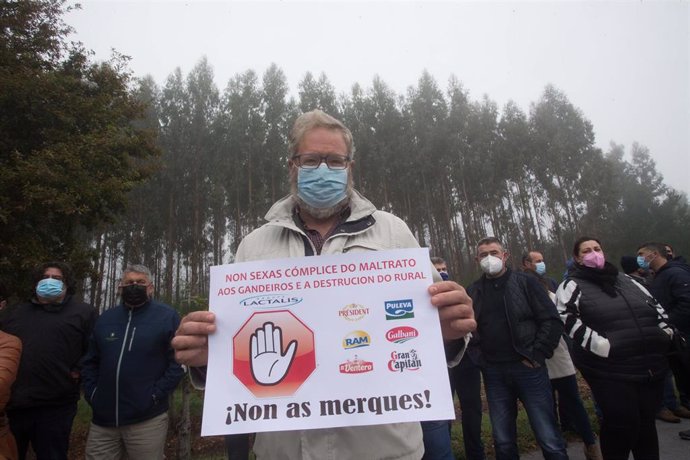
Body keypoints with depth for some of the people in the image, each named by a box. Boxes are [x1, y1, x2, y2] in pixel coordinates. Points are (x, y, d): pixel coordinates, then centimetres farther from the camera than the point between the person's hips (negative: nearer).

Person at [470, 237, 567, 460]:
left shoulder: (525, 282, 1)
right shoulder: (473, 291, 6)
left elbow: (552, 320, -2)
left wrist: (536, 356, -8)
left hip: (528, 369, -2)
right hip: (494, 374, 2)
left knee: (549, 440, 3)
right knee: (503, 442, 12)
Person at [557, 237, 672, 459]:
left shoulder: (625, 280, 18)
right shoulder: (572, 285, -3)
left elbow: (655, 305, 27)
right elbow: (566, 318, -16)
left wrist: (666, 330, 11)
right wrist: (599, 344, -22)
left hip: (650, 366, 6)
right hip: (611, 369, -6)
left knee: (646, 422, 16)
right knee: (621, 425, -4)